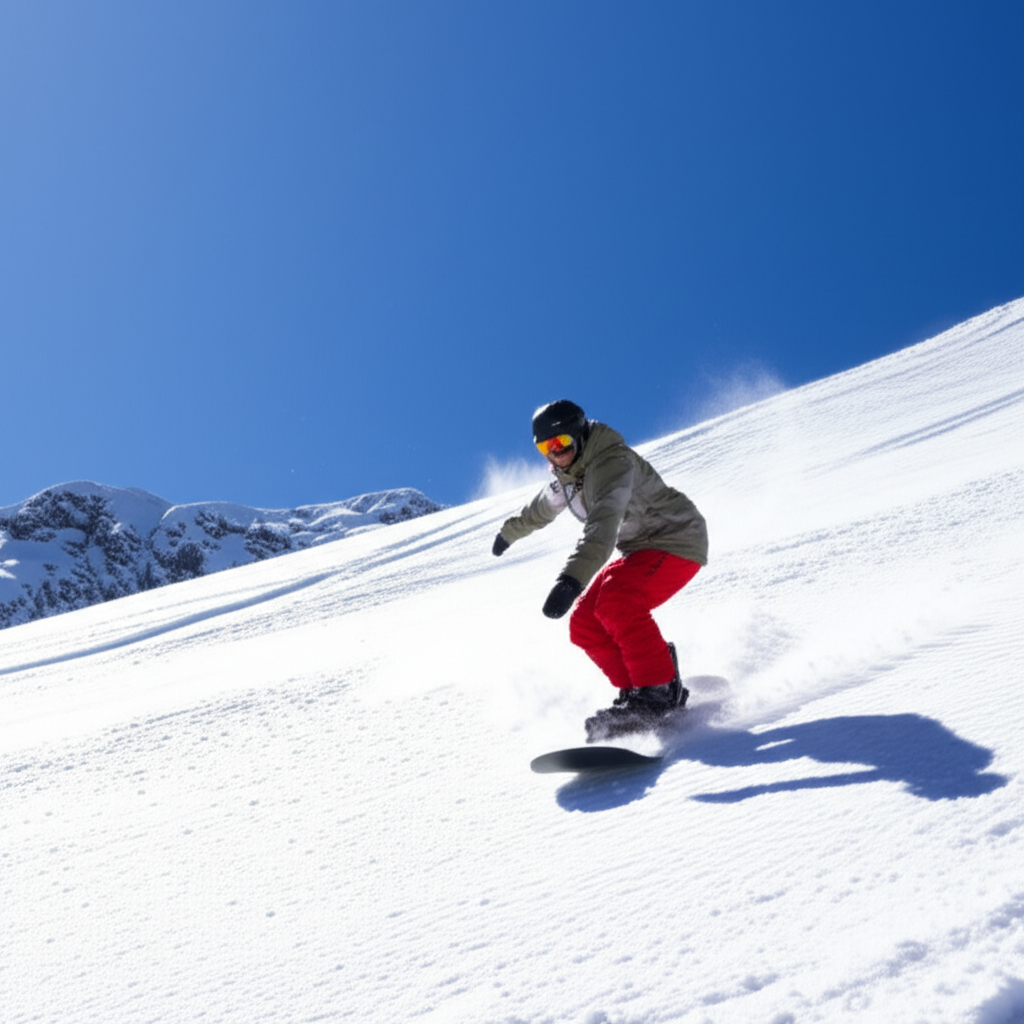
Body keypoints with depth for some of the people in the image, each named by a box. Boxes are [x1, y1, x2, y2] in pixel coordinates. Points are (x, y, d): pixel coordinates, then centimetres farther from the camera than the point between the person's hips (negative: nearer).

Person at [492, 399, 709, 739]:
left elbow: (602, 527, -43)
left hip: (676, 543, -9)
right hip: (640, 549, 9)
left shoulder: (611, 462, -26)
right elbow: (543, 506, 27)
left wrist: (571, 579, -56)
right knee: (585, 624, -3)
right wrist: (510, 531, 43)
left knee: (616, 603, -31)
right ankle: (636, 690, 1)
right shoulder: (566, 474, 2)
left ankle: (661, 693, -22)